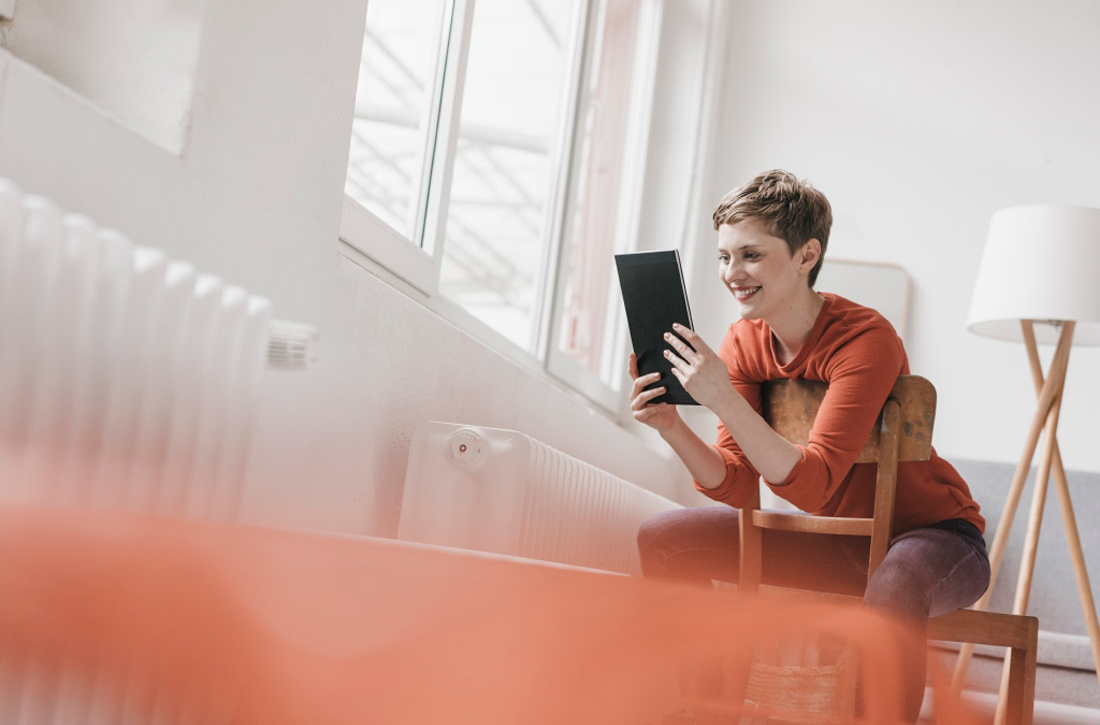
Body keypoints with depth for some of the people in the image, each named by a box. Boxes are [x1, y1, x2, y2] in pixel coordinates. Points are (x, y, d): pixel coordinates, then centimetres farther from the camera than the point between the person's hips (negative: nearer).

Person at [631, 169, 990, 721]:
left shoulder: (865, 340, -24)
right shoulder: (744, 343, -4)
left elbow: (810, 485, -32)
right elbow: (737, 487, -8)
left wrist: (724, 401, -42)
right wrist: (671, 428, -24)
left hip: (933, 535, -6)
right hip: (838, 546, 7)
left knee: (892, 591, -42)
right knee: (663, 540, -3)